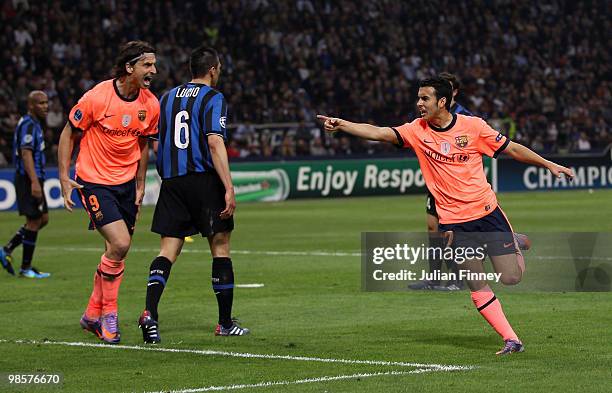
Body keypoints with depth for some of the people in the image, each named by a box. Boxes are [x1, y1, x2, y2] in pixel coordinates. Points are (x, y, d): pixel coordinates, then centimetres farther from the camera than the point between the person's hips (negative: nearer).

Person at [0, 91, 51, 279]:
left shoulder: (35, 124, 17)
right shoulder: (28, 125, -14)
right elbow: (26, 154, -23)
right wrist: (34, 182, -30)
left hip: (33, 179, 10)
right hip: (28, 179, -10)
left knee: (42, 219, 13)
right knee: (34, 221, -5)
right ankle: (26, 268, 2)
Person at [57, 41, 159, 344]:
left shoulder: (150, 105, -2)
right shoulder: (97, 97, -17)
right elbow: (68, 133, -5)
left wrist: (140, 185, 12)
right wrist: (64, 177, -9)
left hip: (126, 183, 6)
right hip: (93, 181, -6)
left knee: (117, 251, 8)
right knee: (120, 244, -18)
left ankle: (93, 315, 25)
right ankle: (108, 313, 0)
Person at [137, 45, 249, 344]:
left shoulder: (167, 98, 14)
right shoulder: (213, 98, -4)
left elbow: (155, 142, 14)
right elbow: (215, 142, -15)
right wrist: (229, 188, -18)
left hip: (171, 182, 5)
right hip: (204, 179, -5)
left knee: (168, 250, 2)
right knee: (220, 247, 6)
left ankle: (150, 312, -19)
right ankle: (225, 323, 10)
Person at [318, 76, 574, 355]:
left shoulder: (472, 126, -5)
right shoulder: (417, 131, -1)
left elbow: (512, 149, 4)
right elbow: (378, 133, -13)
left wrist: (549, 165, 4)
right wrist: (342, 125, -27)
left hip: (486, 211, -1)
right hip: (453, 222, 1)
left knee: (511, 279, -4)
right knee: (477, 287, -3)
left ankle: (516, 244, 29)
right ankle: (511, 340, 7)